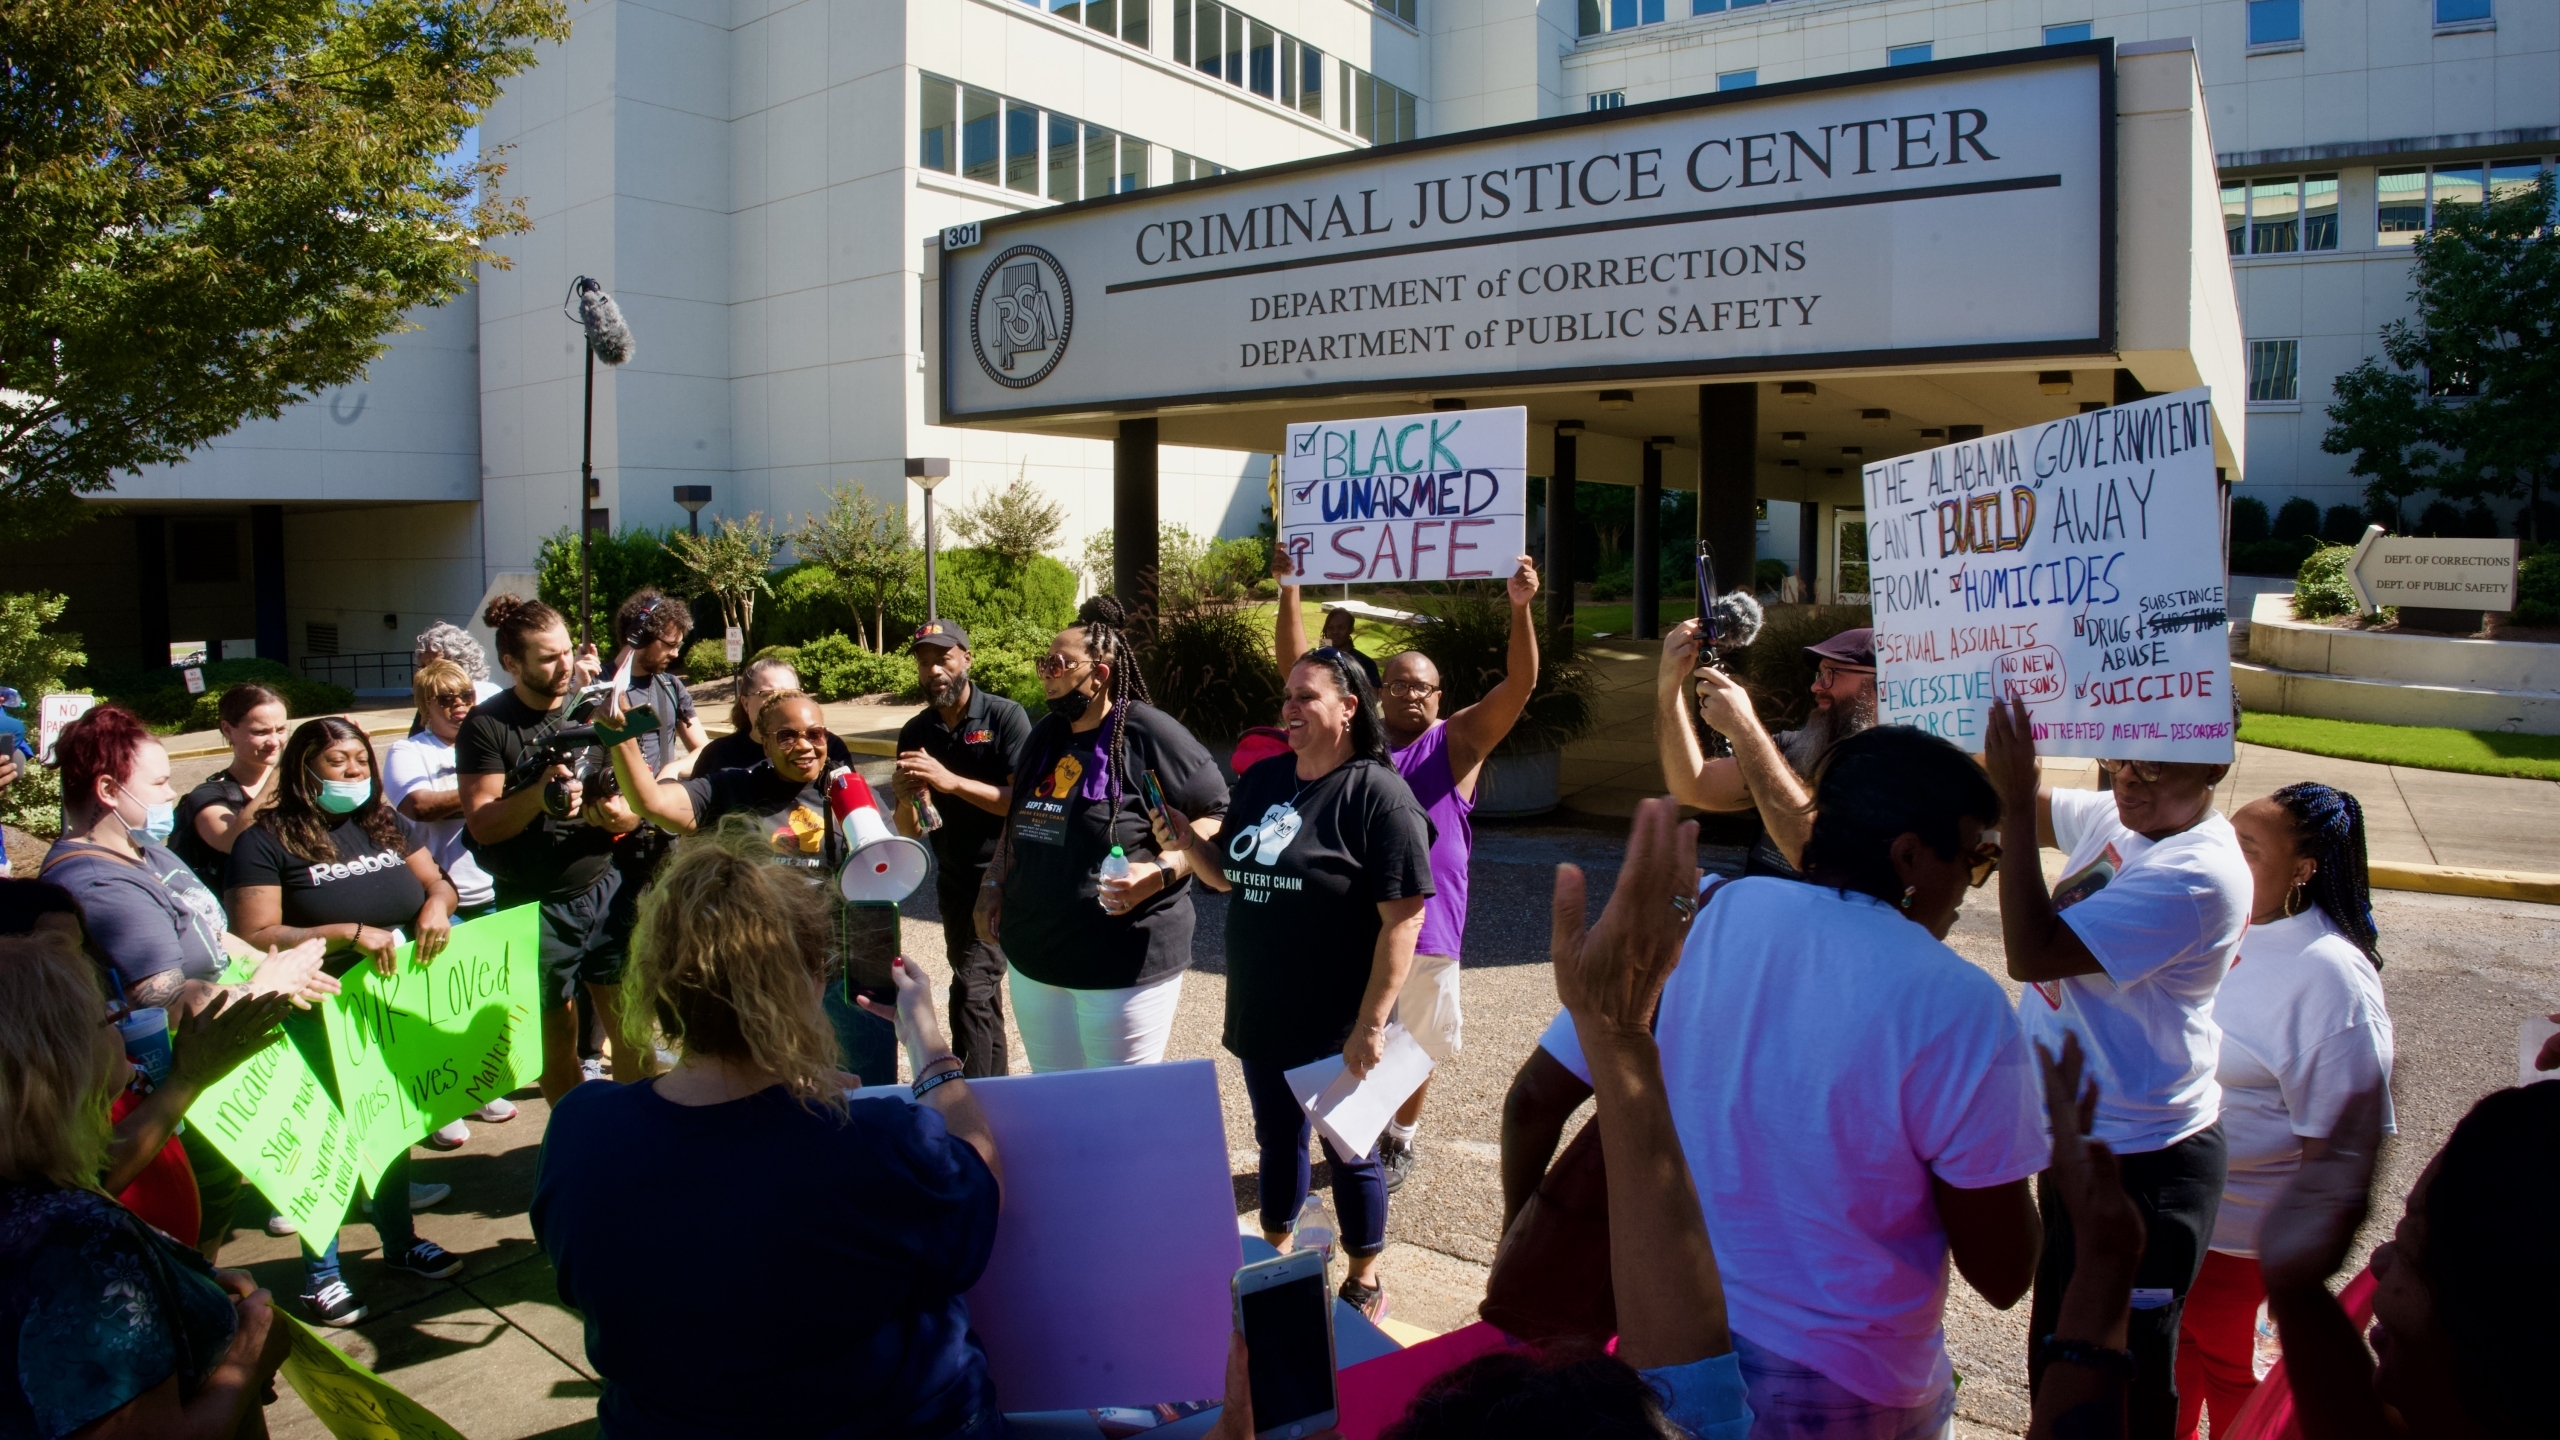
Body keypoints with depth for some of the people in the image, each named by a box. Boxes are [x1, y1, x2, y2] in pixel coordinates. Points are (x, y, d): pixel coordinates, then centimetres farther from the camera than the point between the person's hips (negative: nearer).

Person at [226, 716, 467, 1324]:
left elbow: (437, 882, 12)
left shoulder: (385, 824, 7)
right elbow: (255, 939, -17)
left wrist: (437, 904, -12)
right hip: (319, 1017, -5)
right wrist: (349, 934, -26)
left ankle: (400, 1240, 37)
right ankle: (321, 1272, 21)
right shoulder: (267, 841, -12)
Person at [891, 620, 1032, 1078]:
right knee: (981, 990, 15)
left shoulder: (1005, 716, -11)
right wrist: (906, 800, -17)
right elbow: (909, 831, 6)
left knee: (971, 990, -13)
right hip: (953, 881, 6)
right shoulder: (915, 733, 4)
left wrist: (951, 781, -28)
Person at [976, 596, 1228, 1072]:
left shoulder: (1149, 733, -13)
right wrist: (994, 883, 13)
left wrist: (1161, 872, -24)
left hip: (1125, 963, -7)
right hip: (1033, 956, 8)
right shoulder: (1044, 736, 12)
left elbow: (1217, 814, -12)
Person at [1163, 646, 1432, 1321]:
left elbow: (1403, 918, -20)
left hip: (1337, 1027, -6)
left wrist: (1371, 1023, -22)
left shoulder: (1378, 795, -16)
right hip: (1261, 1014, 6)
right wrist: (1188, 847, -7)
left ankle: (1364, 1283, 30)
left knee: (1347, 1151, 11)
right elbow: (1232, 876, 15)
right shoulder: (1263, 780, 4)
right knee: (1277, 1139, 21)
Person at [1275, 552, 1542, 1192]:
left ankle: (1400, 1140, 36)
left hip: (1425, 922, -1)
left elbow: (1520, 685, -11)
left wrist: (1520, 607, -24)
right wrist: (1290, 589, -9)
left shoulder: (1458, 741, 0)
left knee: (1415, 1045, 14)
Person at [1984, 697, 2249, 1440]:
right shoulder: (2118, 817, -1)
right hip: (2081, 1138, 9)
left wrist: (2014, 805, -32)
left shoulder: (2197, 874, -27)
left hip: (2140, 1166, -8)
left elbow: (2032, 953, -31)